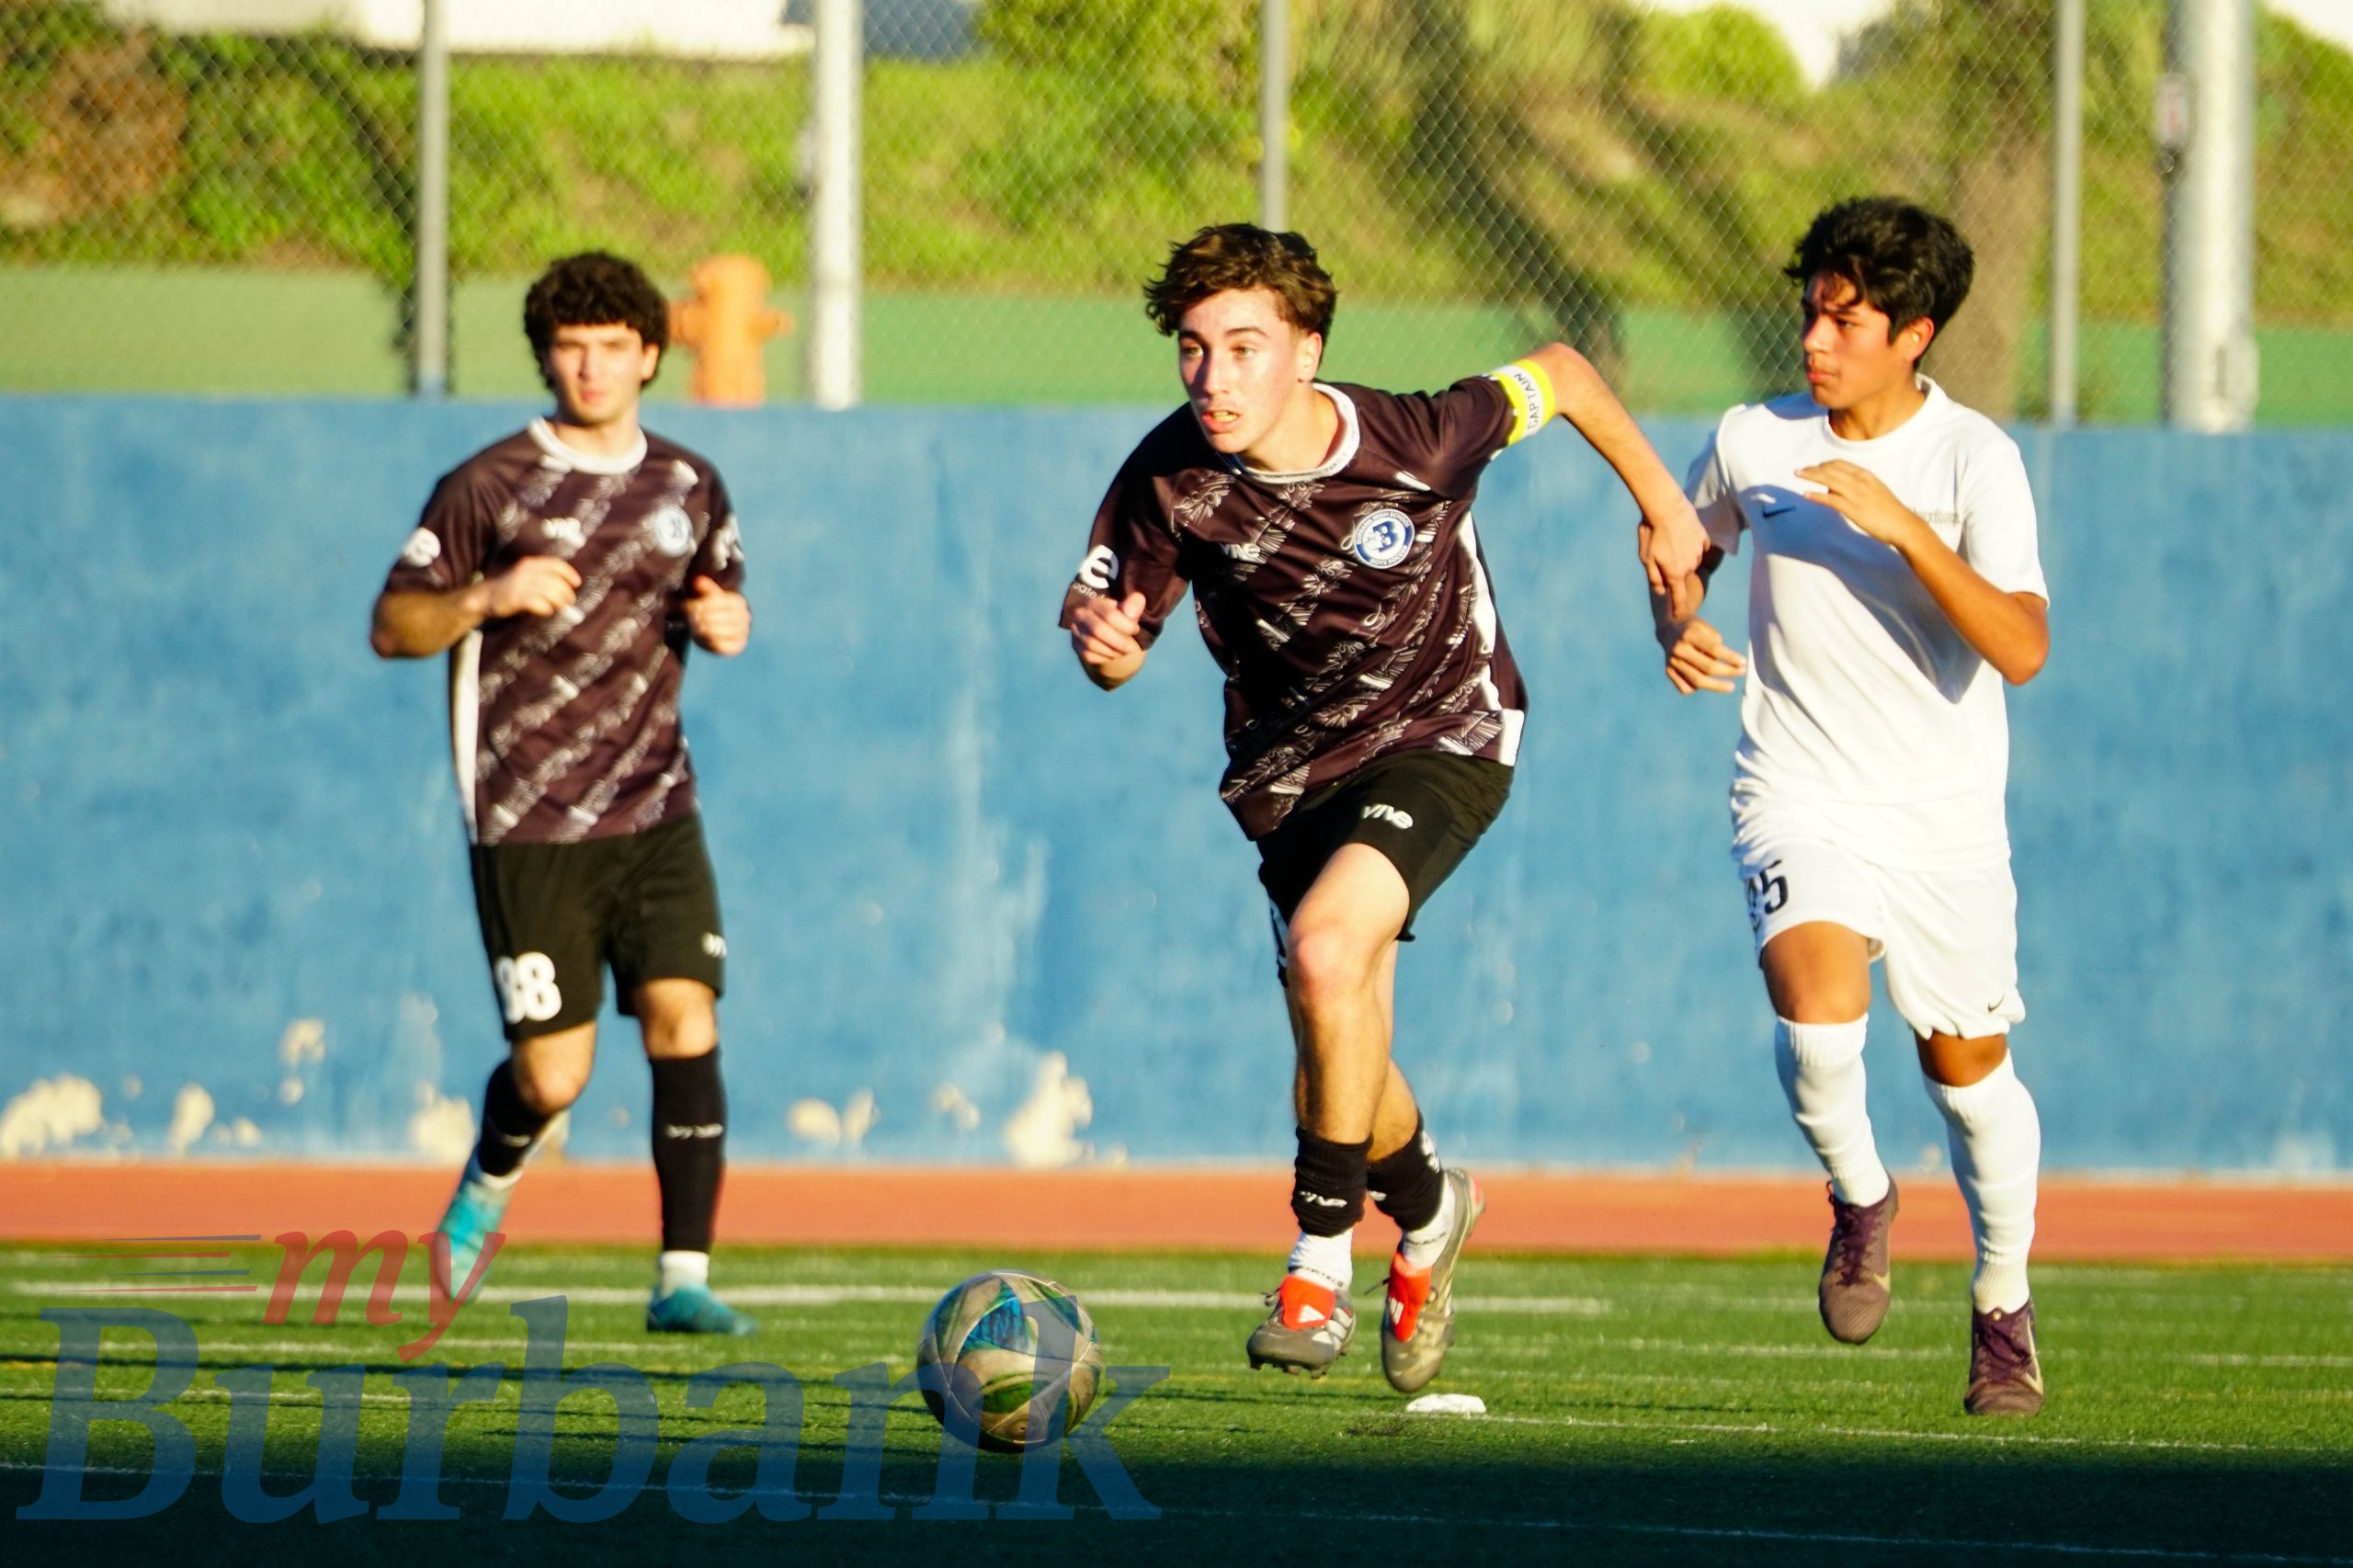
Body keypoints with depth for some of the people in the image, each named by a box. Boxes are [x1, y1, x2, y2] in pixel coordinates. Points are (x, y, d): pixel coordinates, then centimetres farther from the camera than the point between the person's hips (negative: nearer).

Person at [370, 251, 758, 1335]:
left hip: (654, 811, 3)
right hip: (529, 826, -3)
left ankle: (683, 1276, -10)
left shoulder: (689, 488, 9)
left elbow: (719, 594, 24)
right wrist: (488, 598, -21)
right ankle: (486, 1190, 31)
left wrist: (725, 623, 0)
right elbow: (392, 626, -2)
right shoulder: (489, 488, -4)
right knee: (552, 1073, -4)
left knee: (684, 1021, -14)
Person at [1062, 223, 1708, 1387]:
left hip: (1445, 736, -4)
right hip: (1291, 767, 4)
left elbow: (1559, 376, -7)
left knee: (1327, 949, -29)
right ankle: (1426, 1211, 45)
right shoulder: (1170, 478, -20)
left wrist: (1661, 500, 5)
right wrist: (1100, 641, -33)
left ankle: (1321, 1263, -17)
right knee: (1338, 1060, 10)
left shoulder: (1417, 441, -26)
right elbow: (1105, 616, -9)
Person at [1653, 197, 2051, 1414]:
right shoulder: (1753, 442, -3)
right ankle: (1857, 1194, 3)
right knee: (1814, 998, -27)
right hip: (1799, 797, 1)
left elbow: (2020, 649, -24)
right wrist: (1678, 624, -3)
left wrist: (1902, 524, -31)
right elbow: (1684, 542, 19)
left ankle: (2002, 1305, 33)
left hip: (1945, 812, 0)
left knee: (1968, 1066, 9)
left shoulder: (1973, 458, -12)